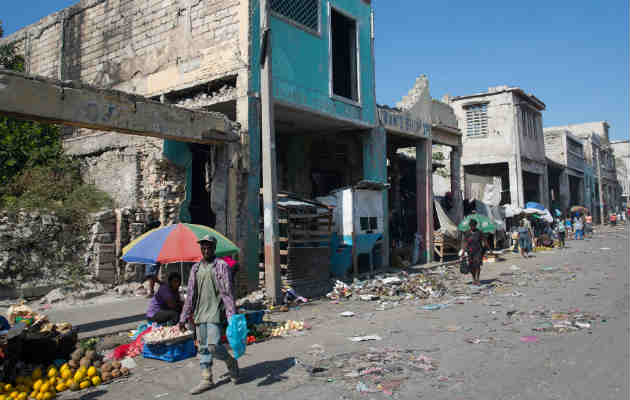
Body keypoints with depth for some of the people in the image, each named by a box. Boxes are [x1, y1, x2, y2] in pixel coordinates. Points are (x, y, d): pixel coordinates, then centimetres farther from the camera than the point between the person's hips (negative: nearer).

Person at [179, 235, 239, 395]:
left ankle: (231, 362, 16)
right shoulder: (196, 268, 12)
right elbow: (190, 294, 14)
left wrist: (232, 316, -15)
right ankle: (206, 380, 21)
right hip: (199, 314, 6)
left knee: (213, 345, -13)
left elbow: (227, 292, -9)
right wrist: (184, 317, 12)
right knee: (203, 347, 10)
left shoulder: (221, 266, -5)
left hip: (215, 313, -6)